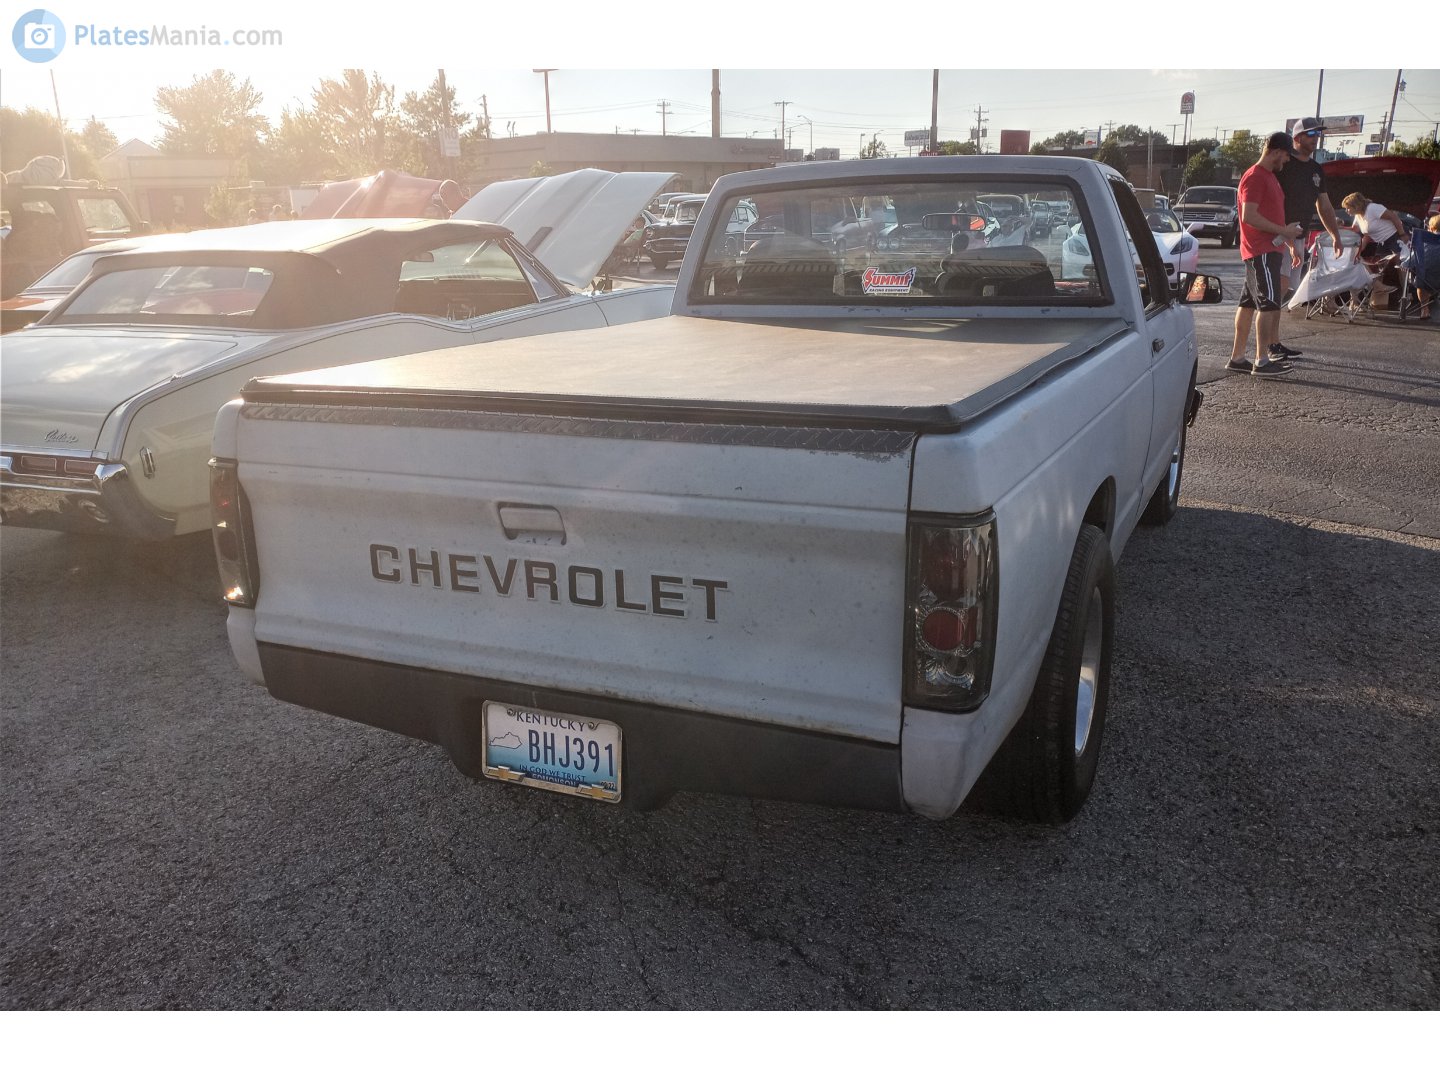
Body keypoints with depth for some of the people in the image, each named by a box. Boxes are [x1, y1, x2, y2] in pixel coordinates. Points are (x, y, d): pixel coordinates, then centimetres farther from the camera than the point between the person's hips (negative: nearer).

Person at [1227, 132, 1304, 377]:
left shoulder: (1269, 176, 19)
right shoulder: (1254, 177, -13)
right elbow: (1249, 216, -22)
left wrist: (1286, 233, 16)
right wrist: (1283, 231, -18)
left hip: (1268, 249, 10)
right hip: (1261, 251, -10)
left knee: (1249, 302, 9)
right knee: (1268, 303, -10)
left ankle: (1237, 357, 12)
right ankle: (1262, 361, -8)